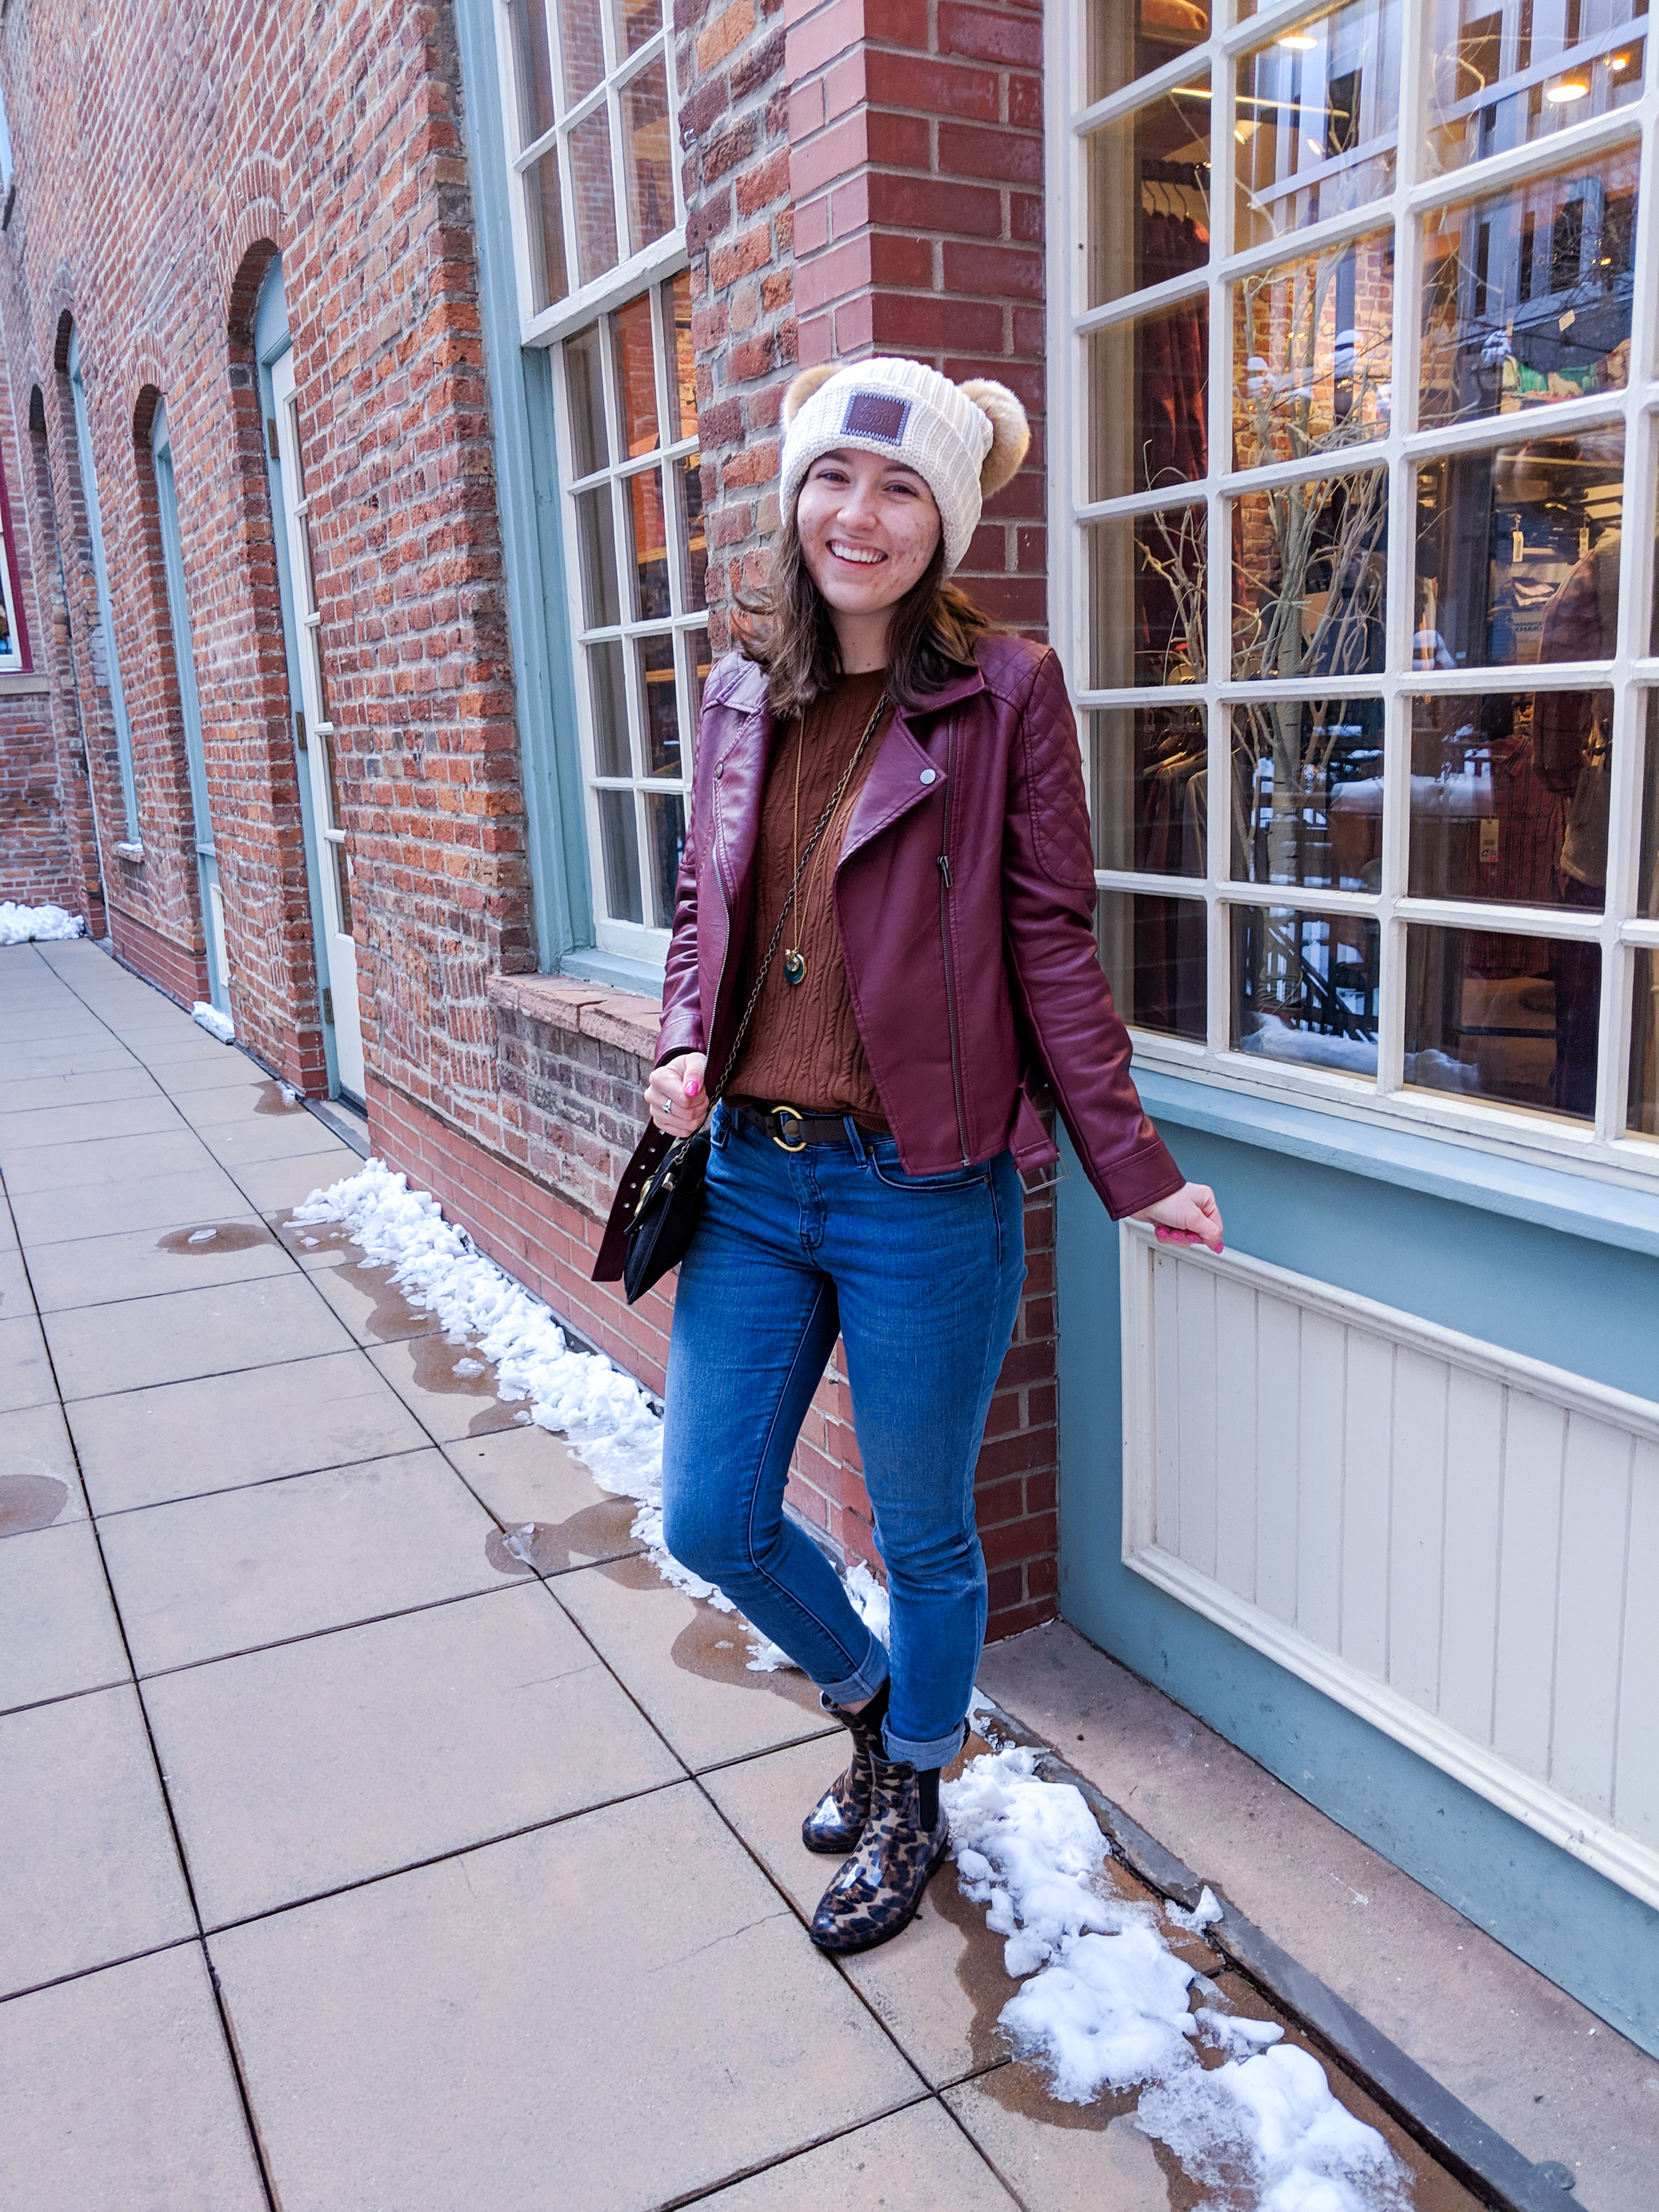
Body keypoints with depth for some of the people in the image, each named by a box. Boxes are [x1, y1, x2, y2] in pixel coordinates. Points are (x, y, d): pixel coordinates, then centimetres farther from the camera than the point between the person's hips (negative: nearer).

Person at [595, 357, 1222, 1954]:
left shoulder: (1004, 693, -7)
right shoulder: (743, 691, 7)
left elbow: (1054, 946, -6)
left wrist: (1134, 1170, -8)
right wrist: (681, 1051, -3)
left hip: (925, 1192, -5)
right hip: (752, 1178, 5)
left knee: (921, 1538, 13)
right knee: (710, 1519, 13)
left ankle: (913, 1796, 42)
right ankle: (867, 1703, 44)